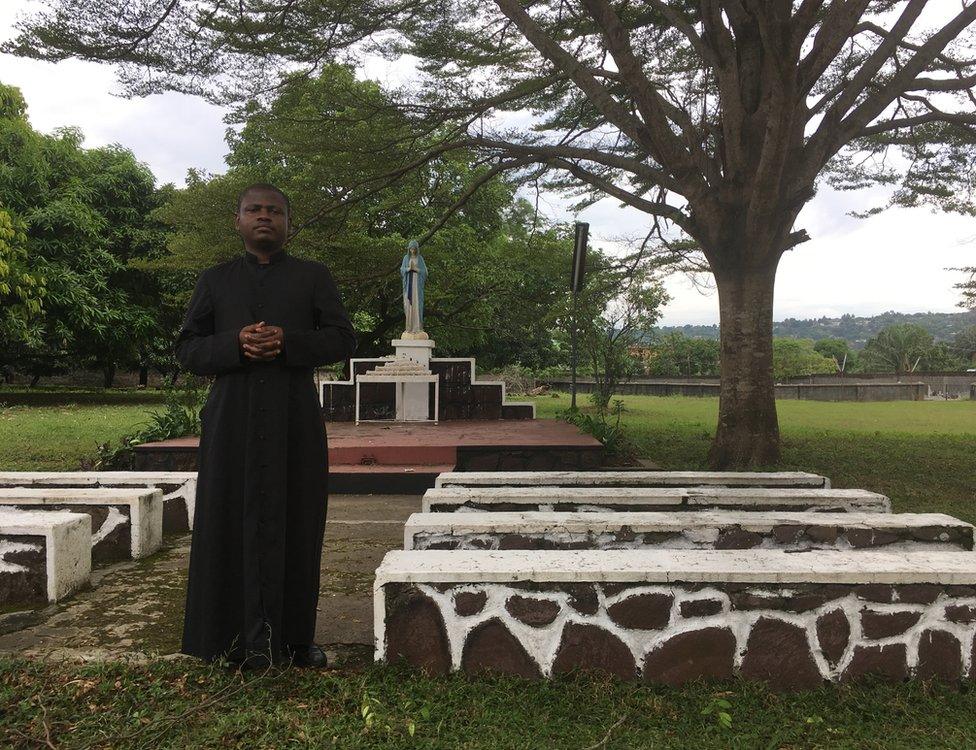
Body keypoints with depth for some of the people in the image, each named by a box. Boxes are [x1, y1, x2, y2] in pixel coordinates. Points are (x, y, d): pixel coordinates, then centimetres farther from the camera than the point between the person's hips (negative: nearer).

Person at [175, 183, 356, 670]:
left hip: (295, 420, -1)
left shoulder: (313, 277, 11)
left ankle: (295, 637, 11)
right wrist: (235, 345, -11)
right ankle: (235, 637, 12)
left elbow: (343, 339, 4)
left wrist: (288, 342, -13)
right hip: (232, 421, 1)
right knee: (232, 523, 1)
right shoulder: (214, 280, 15)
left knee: (295, 524, 0)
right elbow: (186, 349, 10)